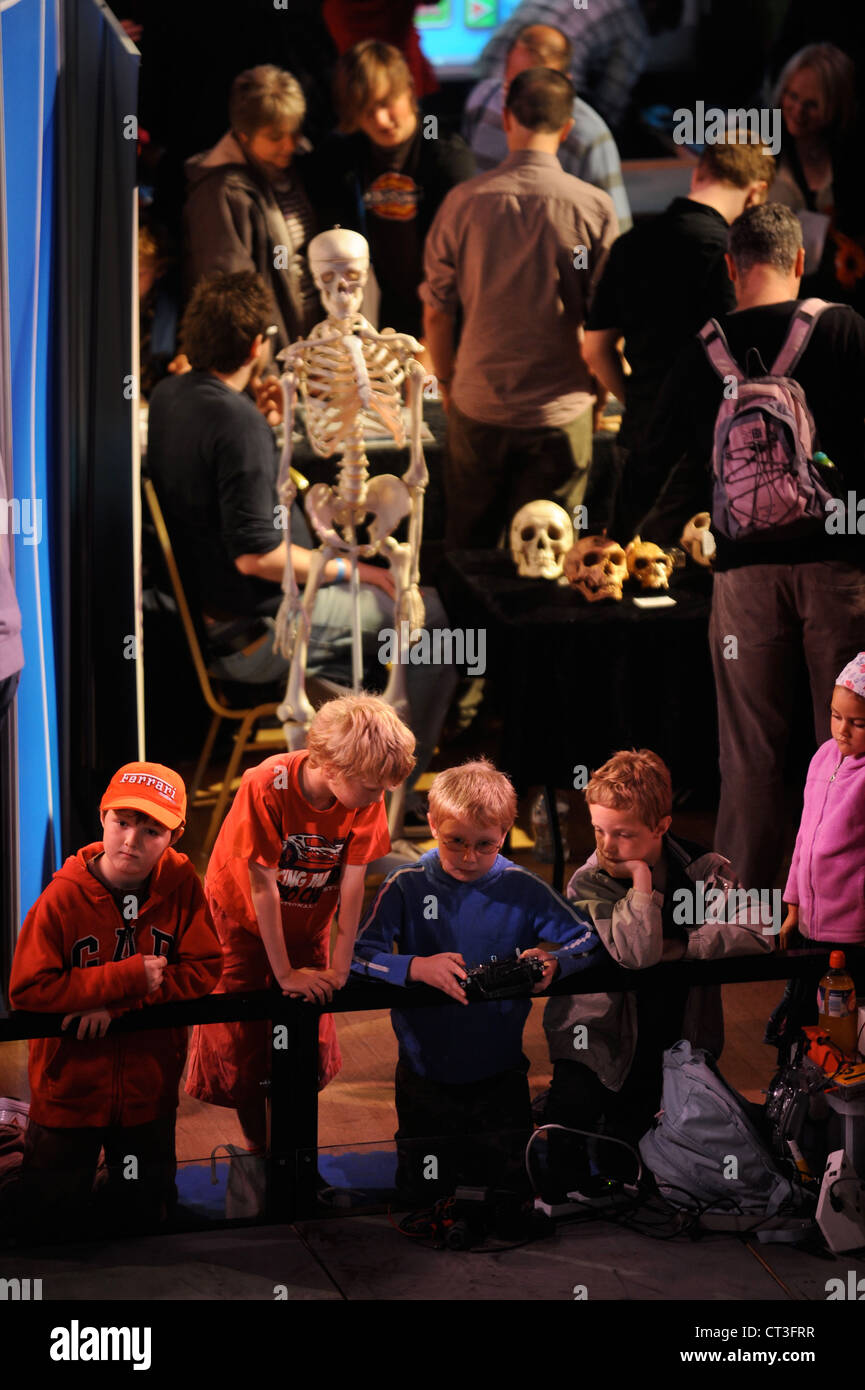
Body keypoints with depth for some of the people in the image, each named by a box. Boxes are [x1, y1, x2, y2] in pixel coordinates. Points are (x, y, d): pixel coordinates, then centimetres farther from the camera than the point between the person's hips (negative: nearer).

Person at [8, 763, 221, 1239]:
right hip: (69, 1088, -2)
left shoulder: (180, 882, -9)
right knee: (47, 1223, 10)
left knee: (142, 1218, 16)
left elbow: (205, 971, -12)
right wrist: (129, 978, -23)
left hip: (148, 1089, 2)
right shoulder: (64, 896, -16)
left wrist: (118, 1005, -21)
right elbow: (27, 988, -19)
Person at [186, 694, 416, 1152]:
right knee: (240, 1040, 2)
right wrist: (284, 974, -23)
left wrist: (339, 969, -16)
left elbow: (352, 883, -18)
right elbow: (263, 887, -29)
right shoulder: (266, 787, -35)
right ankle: (258, 1146, 21)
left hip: (306, 923, 3)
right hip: (243, 916, -3)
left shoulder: (366, 795, -24)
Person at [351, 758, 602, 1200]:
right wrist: (416, 967, -32)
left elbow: (590, 940, -3)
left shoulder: (523, 889, -6)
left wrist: (554, 962, -24)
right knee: (424, 1193, 12)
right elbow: (355, 956, -16)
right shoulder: (406, 888, -9)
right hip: (426, 1073, -1)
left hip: (500, 1072, 1)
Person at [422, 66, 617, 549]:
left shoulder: (464, 202, -7)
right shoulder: (594, 208, -10)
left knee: (468, 549, 16)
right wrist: (595, 391, 11)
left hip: (477, 406, 1)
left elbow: (437, 313, 0)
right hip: (561, 412, -1)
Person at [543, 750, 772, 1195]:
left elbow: (755, 932, -19)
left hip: (675, 1036, 2)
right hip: (600, 1037, -2)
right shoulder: (588, 884, -11)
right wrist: (641, 876, -22)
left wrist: (676, 949, -19)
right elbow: (638, 954, -26)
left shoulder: (702, 869, -4)